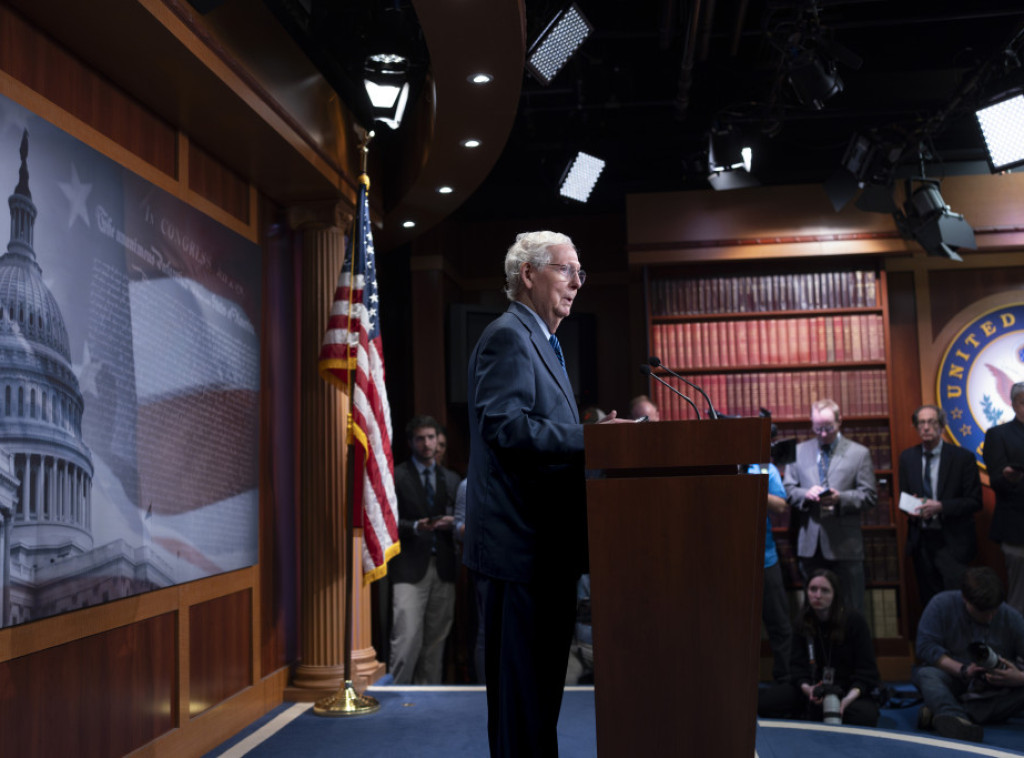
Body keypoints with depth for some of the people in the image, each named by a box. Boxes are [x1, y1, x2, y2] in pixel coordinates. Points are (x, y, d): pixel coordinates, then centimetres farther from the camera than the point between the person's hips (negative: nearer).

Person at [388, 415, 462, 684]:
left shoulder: (451, 479, 17)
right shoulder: (396, 476, 2)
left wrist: (451, 523, -4)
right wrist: (416, 527, -18)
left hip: (443, 568, 4)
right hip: (410, 568, -4)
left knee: (436, 640, 7)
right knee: (407, 639, -12)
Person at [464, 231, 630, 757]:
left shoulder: (539, 340, 21)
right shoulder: (508, 336, -12)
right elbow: (505, 426, -23)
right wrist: (591, 438, -22)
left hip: (543, 544, 11)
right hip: (525, 544, -11)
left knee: (537, 680, 18)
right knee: (525, 684, -3)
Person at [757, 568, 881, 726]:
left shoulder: (855, 621, -9)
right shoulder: (802, 624, 2)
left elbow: (867, 669, -10)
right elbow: (798, 665, -2)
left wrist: (849, 698, -28)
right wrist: (806, 688, -26)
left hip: (851, 691, -2)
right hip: (814, 687, 2)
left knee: (864, 717, -40)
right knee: (761, 699, -20)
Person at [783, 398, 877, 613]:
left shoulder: (859, 453, 5)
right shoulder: (799, 451, 12)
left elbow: (870, 495, 0)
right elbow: (787, 489, 10)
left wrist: (841, 498, -17)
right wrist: (806, 494, -12)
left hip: (844, 545, -2)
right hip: (810, 545, 3)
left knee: (851, 610, 2)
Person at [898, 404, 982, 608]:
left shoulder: (963, 457, -5)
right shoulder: (907, 457, 7)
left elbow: (974, 501, -6)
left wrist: (941, 507, -21)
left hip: (952, 542, -4)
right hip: (921, 541, 4)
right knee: (927, 601, 10)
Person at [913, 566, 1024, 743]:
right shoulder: (942, 604, -8)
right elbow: (925, 646, -14)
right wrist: (963, 670, -25)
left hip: (995, 689, 2)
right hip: (952, 679, -1)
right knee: (927, 674, -32)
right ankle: (958, 720, -64)